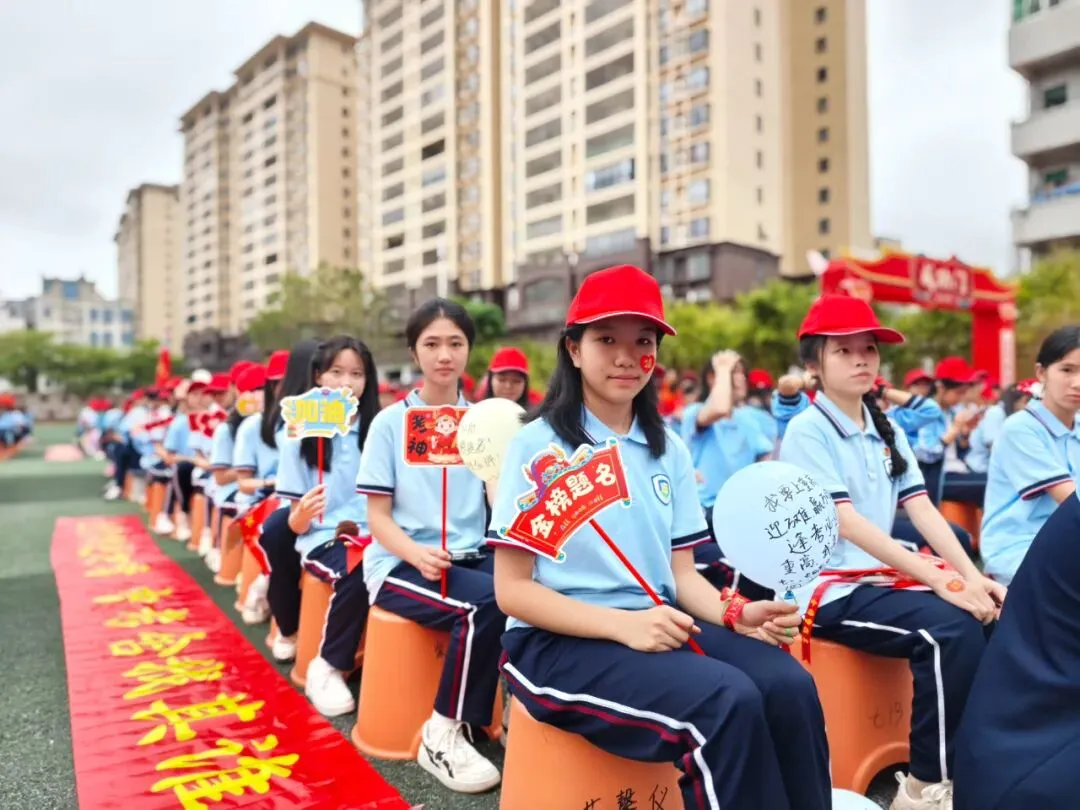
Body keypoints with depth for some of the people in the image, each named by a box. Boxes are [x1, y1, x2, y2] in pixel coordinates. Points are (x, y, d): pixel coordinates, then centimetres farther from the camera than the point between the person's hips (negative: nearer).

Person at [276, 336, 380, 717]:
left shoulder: (377, 431, 5)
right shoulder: (301, 436, 2)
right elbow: (296, 523, 0)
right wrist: (303, 513, -23)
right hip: (322, 538, -1)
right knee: (358, 575, -32)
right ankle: (327, 668, -9)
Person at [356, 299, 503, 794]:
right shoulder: (390, 422, -1)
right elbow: (378, 516, -3)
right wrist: (417, 554, -22)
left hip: (468, 559, 3)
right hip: (398, 564, -3)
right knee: (486, 602, -32)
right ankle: (443, 735, -13)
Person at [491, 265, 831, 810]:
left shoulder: (668, 449, 10)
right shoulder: (538, 446, -6)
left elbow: (682, 571, 11)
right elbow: (513, 589, -9)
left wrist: (734, 614, -10)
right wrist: (623, 624, -21)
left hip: (655, 628, 5)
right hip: (557, 642, -5)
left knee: (789, 686, -21)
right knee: (728, 702, -28)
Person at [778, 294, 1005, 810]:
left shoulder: (886, 430, 12)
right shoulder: (807, 430, -11)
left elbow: (923, 510, 4)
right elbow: (847, 523, -19)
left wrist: (972, 576, -11)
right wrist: (942, 581, -23)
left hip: (882, 576, 7)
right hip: (829, 587, -7)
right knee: (953, 630, -25)